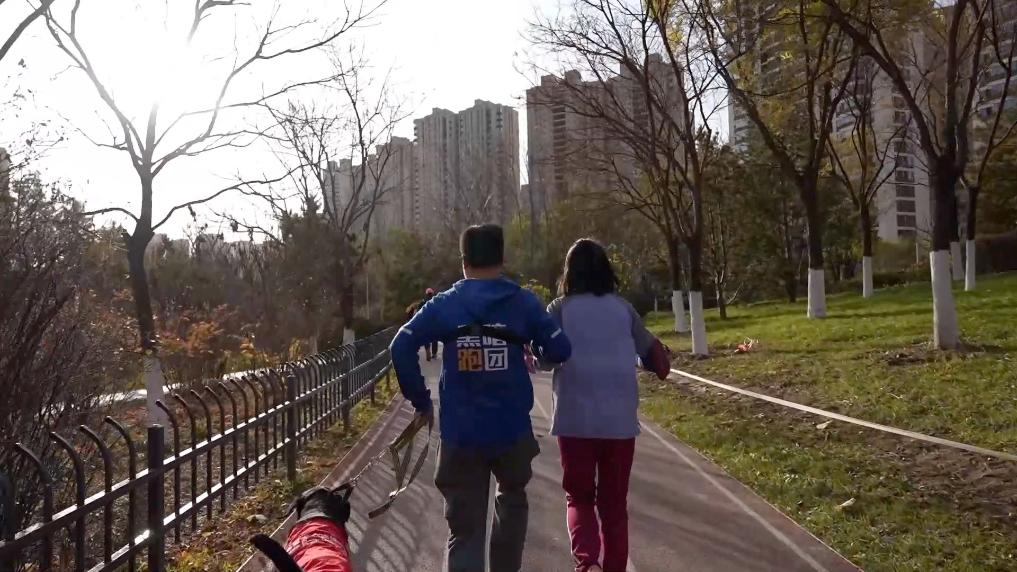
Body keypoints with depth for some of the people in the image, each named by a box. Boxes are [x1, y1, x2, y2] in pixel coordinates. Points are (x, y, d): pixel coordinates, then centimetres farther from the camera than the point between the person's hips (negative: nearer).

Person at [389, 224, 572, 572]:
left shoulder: (444, 305, 0)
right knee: (512, 502, 27)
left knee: (465, 529, 5)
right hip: (512, 429, 0)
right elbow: (559, 350, -6)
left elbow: (401, 347, -10)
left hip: (460, 434, 0)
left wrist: (420, 400, 0)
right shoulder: (523, 302, -1)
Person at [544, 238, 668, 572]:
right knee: (614, 502, 15)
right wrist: (663, 368, 36)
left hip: (576, 419, -2)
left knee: (579, 497, 11)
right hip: (621, 419, 2)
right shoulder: (623, 308, 6)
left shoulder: (560, 308, -1)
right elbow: (652, 348, 14)